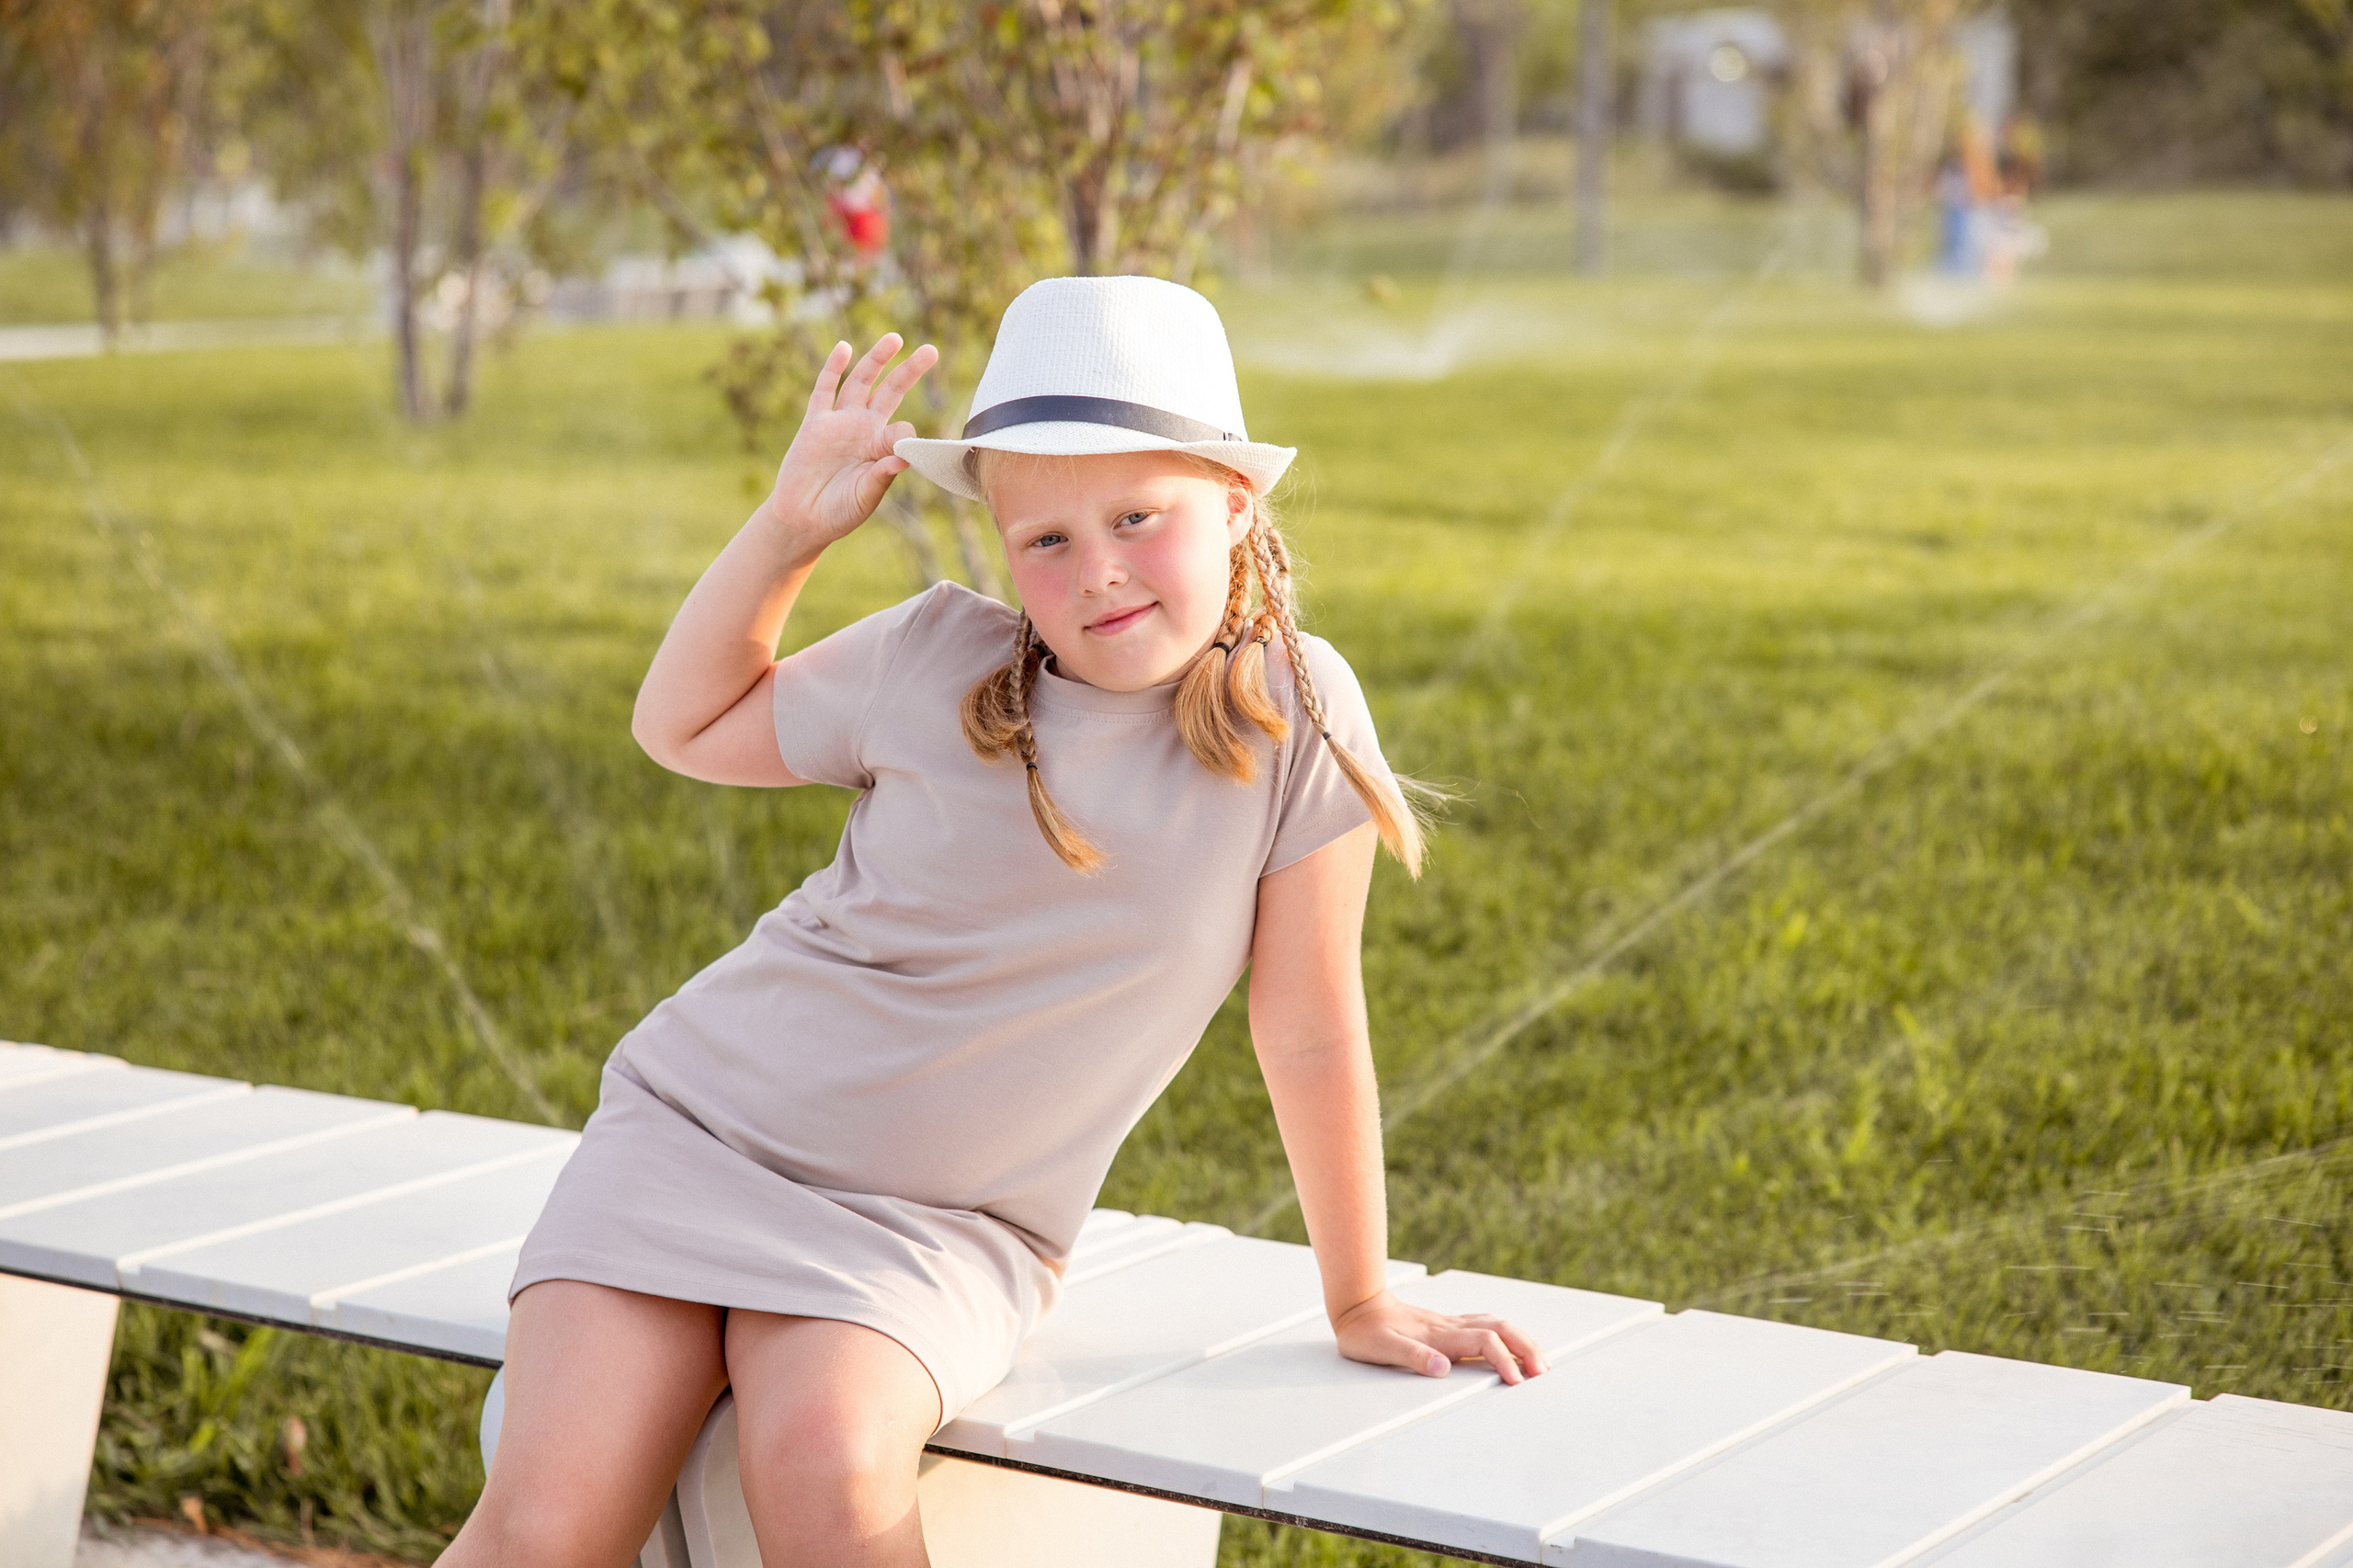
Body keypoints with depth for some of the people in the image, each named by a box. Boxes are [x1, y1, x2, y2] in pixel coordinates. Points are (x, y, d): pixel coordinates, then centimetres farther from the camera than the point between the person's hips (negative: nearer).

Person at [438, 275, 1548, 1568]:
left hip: (942, 1231, -1)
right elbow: (686, 727, 13)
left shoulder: (1294, 710, -10)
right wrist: (790, 525, 0)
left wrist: (1360, 1301, 3)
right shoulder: (932, 662, -4)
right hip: (702, 1124, 2)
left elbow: (1307, 1031, -3)